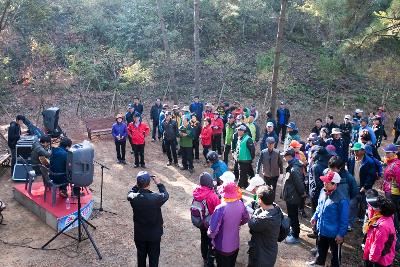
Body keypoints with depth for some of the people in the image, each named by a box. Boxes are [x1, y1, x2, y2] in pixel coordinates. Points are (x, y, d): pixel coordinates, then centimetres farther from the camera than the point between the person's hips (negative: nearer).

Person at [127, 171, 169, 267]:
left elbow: (130, 193, 3)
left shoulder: (133, 198, -22)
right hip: (155, 234, -2)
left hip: (139, 234, 2)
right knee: (154, 257, 18)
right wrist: (159, 184, 2)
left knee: (141, 256, 24)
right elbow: (166, 195, -6)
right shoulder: (156, 198, -29)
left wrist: (138, 185, -3)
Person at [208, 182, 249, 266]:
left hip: (222, 247, -4)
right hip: (235, 245, 5)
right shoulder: (240, 204, -14)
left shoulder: (221, 209, -32)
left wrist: (210, 234, -7)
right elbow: (246, 218, 5)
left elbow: (213, 230, -28)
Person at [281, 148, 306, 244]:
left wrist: (302, 193, -14)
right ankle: (293, 230, 43)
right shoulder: (291, 166, 4)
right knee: (292, 215, 25)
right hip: (290, 196, 10)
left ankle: (295, 236, 20)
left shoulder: (294, 169, -30)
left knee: (293, 216, 6)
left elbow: (299, 183, -28)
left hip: (293, 198, -10)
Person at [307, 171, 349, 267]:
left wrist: (341, 234, -17)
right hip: (322, 229, 8)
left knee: (335, 253, 16)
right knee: (321, 248, 30)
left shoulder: (341, 200, -28)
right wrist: (315, 216, 14)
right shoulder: (323, 192, -6)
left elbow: (344, 219, -21)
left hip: (334, 233, -8)